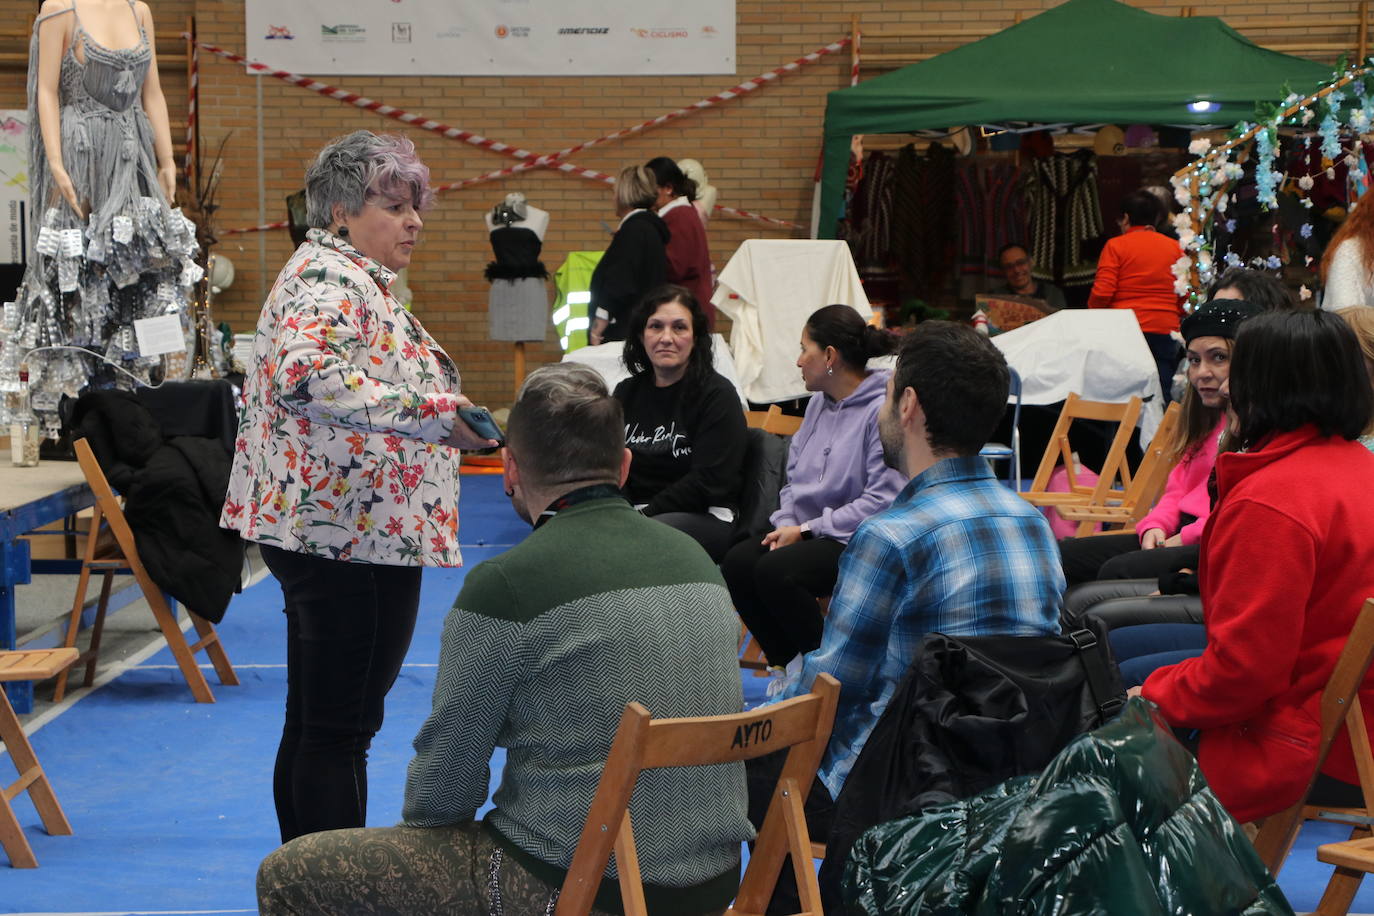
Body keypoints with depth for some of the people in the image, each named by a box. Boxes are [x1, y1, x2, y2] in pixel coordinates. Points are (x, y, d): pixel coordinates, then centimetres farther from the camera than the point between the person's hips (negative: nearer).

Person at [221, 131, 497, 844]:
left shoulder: (340, 274, 19)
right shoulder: (330, 280, -15)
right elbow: (307, 377, -34)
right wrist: (433, 412, -40)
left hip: (319, 533, 11)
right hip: (357, 537, -11)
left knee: (312, 723, 14)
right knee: (342, 727, -7)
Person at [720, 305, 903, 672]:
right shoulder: (820, 403, 16)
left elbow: (883, 499, -20)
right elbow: (795, 477, 21)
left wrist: (806, 530, -16)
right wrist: (787, 524, -1)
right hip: (812, 534, 9)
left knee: (776, 570, -29)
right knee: (737, 563, -15)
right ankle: (789, 668, -1)